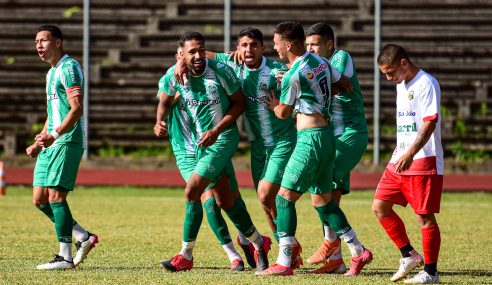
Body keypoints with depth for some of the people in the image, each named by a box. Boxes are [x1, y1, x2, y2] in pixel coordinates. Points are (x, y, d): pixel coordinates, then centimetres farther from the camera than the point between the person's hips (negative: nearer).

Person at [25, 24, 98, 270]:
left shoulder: (69, 68, -10)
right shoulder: (52, 72, 21)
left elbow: (76, 109, -20)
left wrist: (54, 135, -28)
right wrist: (39, 143, 23)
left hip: (67, 142, -10)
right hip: (51, 144, 10)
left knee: (56, 196, -12)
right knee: (40, 199, 6)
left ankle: (65, 256, -7)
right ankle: (83, 237, 15)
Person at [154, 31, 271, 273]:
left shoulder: (220, 71, -18)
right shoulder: (175, 75, -5)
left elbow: (239, 103, -8)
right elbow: (165, 100, 13)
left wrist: (216, 130, -16)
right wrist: (159, 122, -7)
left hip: (223, 137, -6)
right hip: (201, 140, 6)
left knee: (192, 191, -14)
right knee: (224, 200, 12)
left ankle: (186, 257, -4)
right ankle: (258, 242, 32)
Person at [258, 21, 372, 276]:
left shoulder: (293, 76, -16)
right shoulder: (320, 61, 8)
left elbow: (283, 112, -3)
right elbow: (343, 83, 23)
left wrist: (271, 102, 19)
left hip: (310, 139, -9)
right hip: (326, 134, 9)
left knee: (285, 196, -6)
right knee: (323, 200, 15)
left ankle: (284, 263, -9)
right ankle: (359, 253, 16)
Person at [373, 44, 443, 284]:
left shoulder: (426, 84, -12)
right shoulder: (401, 86, 16)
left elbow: (430, 122, -21)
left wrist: (411, 153, -29)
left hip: (423, 162, -9)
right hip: (400, 161, 9)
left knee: (425, 216, -5)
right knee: (380, 206, 6)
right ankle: (409, 255, 17)